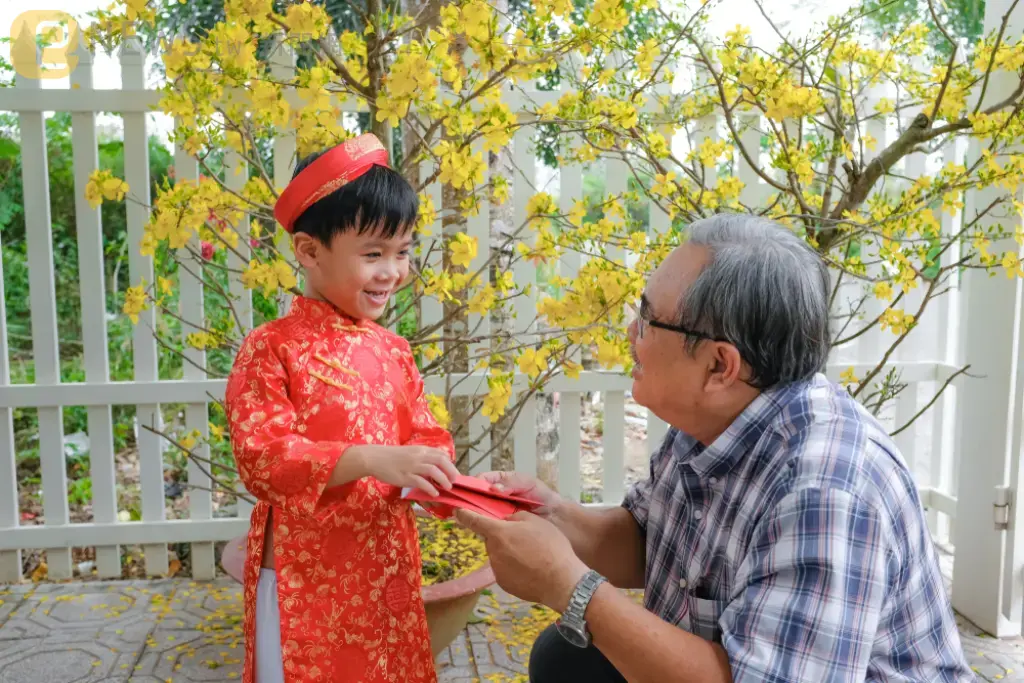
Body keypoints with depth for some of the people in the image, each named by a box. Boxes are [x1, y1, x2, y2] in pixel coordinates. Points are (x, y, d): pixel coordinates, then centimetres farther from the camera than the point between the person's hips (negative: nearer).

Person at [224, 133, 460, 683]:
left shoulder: (393, 352, 5)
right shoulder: (271, 349, -12)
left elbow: (426, 435, 9)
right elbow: (261, 457, -20)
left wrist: (435, 468, -15)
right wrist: (371, 460, -30)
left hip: (387, 568, 6)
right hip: (304, 575, -5)